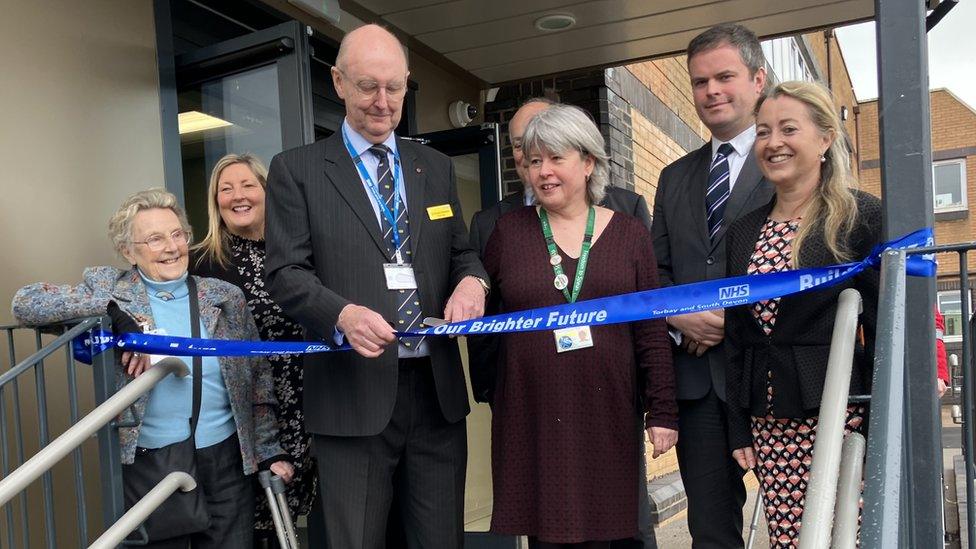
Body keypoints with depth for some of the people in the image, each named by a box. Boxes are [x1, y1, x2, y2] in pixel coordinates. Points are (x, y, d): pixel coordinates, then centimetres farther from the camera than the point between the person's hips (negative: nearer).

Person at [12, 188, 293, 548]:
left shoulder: (226, 296, 4)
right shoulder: (108, 287, 0)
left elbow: (258, 378, 9)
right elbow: (25, 302, -12)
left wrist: (269, 450, 6)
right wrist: (115, 312, -21)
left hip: (225, 461, 2)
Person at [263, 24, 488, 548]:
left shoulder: (436, 167, 14)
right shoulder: (296, 169, 2)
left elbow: (461, 253, 16)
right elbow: (286, 273, -4)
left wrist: (472, 280, -9)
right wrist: (342, 314, -24)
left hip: (436, 387, 4)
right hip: (353, 393, -3)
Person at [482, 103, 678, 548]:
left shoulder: (628, 234, 4)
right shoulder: (508, 231, 4)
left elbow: (651, 332, 3)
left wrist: (663, 412, 1)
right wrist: (490, 391, 6)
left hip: (606, 415, 0)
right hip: (530, 419, 0)